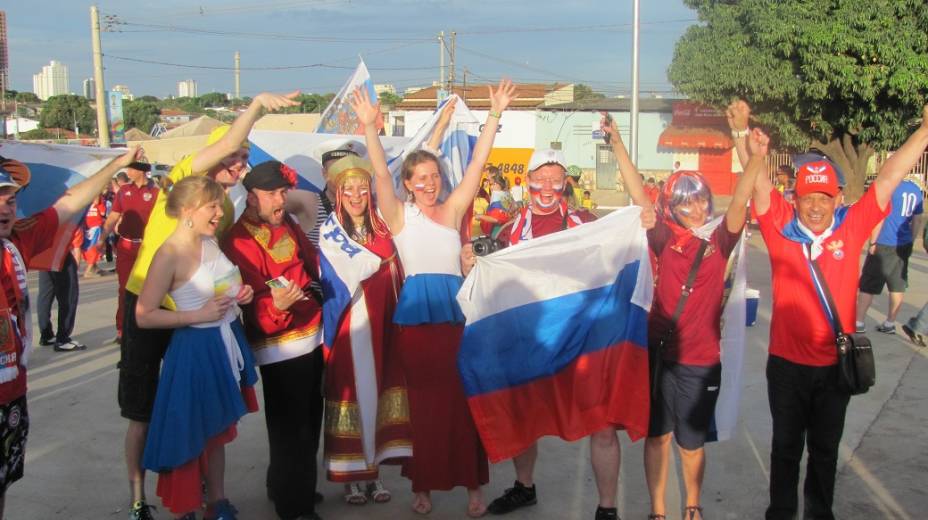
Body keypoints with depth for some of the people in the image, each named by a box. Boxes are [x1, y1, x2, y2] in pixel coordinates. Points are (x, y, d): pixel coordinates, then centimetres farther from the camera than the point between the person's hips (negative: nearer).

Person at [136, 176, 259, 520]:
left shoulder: (211, 242, 5)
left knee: (219, 428, 18)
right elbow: (144, 316, -18)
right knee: (190, 433, 5)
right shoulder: (170, 254, -17)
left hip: (227, 342, 7)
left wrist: (240, 295, 2)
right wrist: (199, 315, -22)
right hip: (196, 348, -7)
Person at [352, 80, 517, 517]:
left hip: (456, 308, 2)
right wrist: (369, 127, -24)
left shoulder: (453, 209, 9)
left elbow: (477, 163, 3)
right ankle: (423, 485, 17)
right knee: (423, 402, 5)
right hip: (416, 312, -2)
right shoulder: (400, 216, 3)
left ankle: (473, 484, 13)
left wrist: (495, 114, -3)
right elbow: (381, 174, -11)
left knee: (463, 399, 4)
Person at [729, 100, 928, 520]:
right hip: (786, 362, -1)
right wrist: (741, 132, -26)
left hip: (836, 363, 1)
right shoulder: (780, 226, -9)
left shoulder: (852, 226, -6)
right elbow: (758, 181, -15)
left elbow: (888, 178, -8)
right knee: (786, 445, 17)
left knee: (826, 448, 18)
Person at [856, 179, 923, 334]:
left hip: (884, 245, -6)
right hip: (904, 246, 6)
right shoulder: (916, 190, 6)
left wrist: (873, 243, -9)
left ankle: (859, 322, 6)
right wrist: (911, 242, 20)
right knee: (897, 285, 10)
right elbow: (915, 220, 12)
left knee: (868, 284, 2)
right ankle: (890, 323, 16)